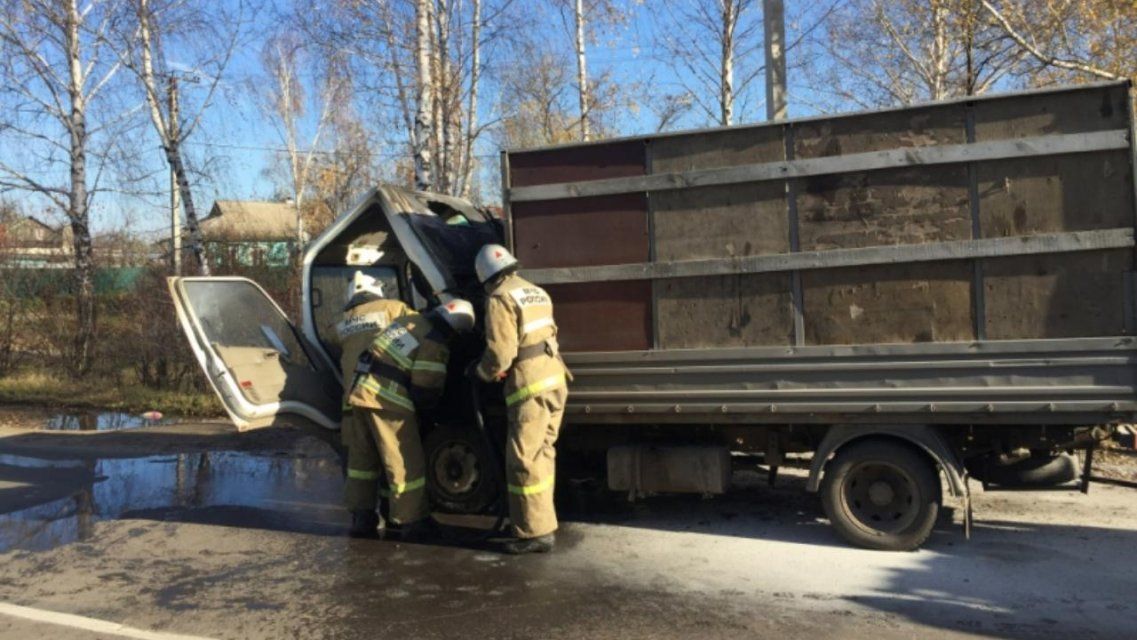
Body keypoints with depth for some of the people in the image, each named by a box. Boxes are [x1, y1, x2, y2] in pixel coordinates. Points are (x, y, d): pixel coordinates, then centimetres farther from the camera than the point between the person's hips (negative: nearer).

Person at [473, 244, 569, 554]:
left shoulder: (500, 298, -10)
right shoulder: (536, 292, 17)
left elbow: (500, 353, -17)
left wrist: (483, 372, 3)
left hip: (530, 386, -9)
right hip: (555, 379, 9)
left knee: (524, 461, -2)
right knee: (542, 454, 17)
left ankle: (536, 533, 2)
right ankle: (541, 520, 26)